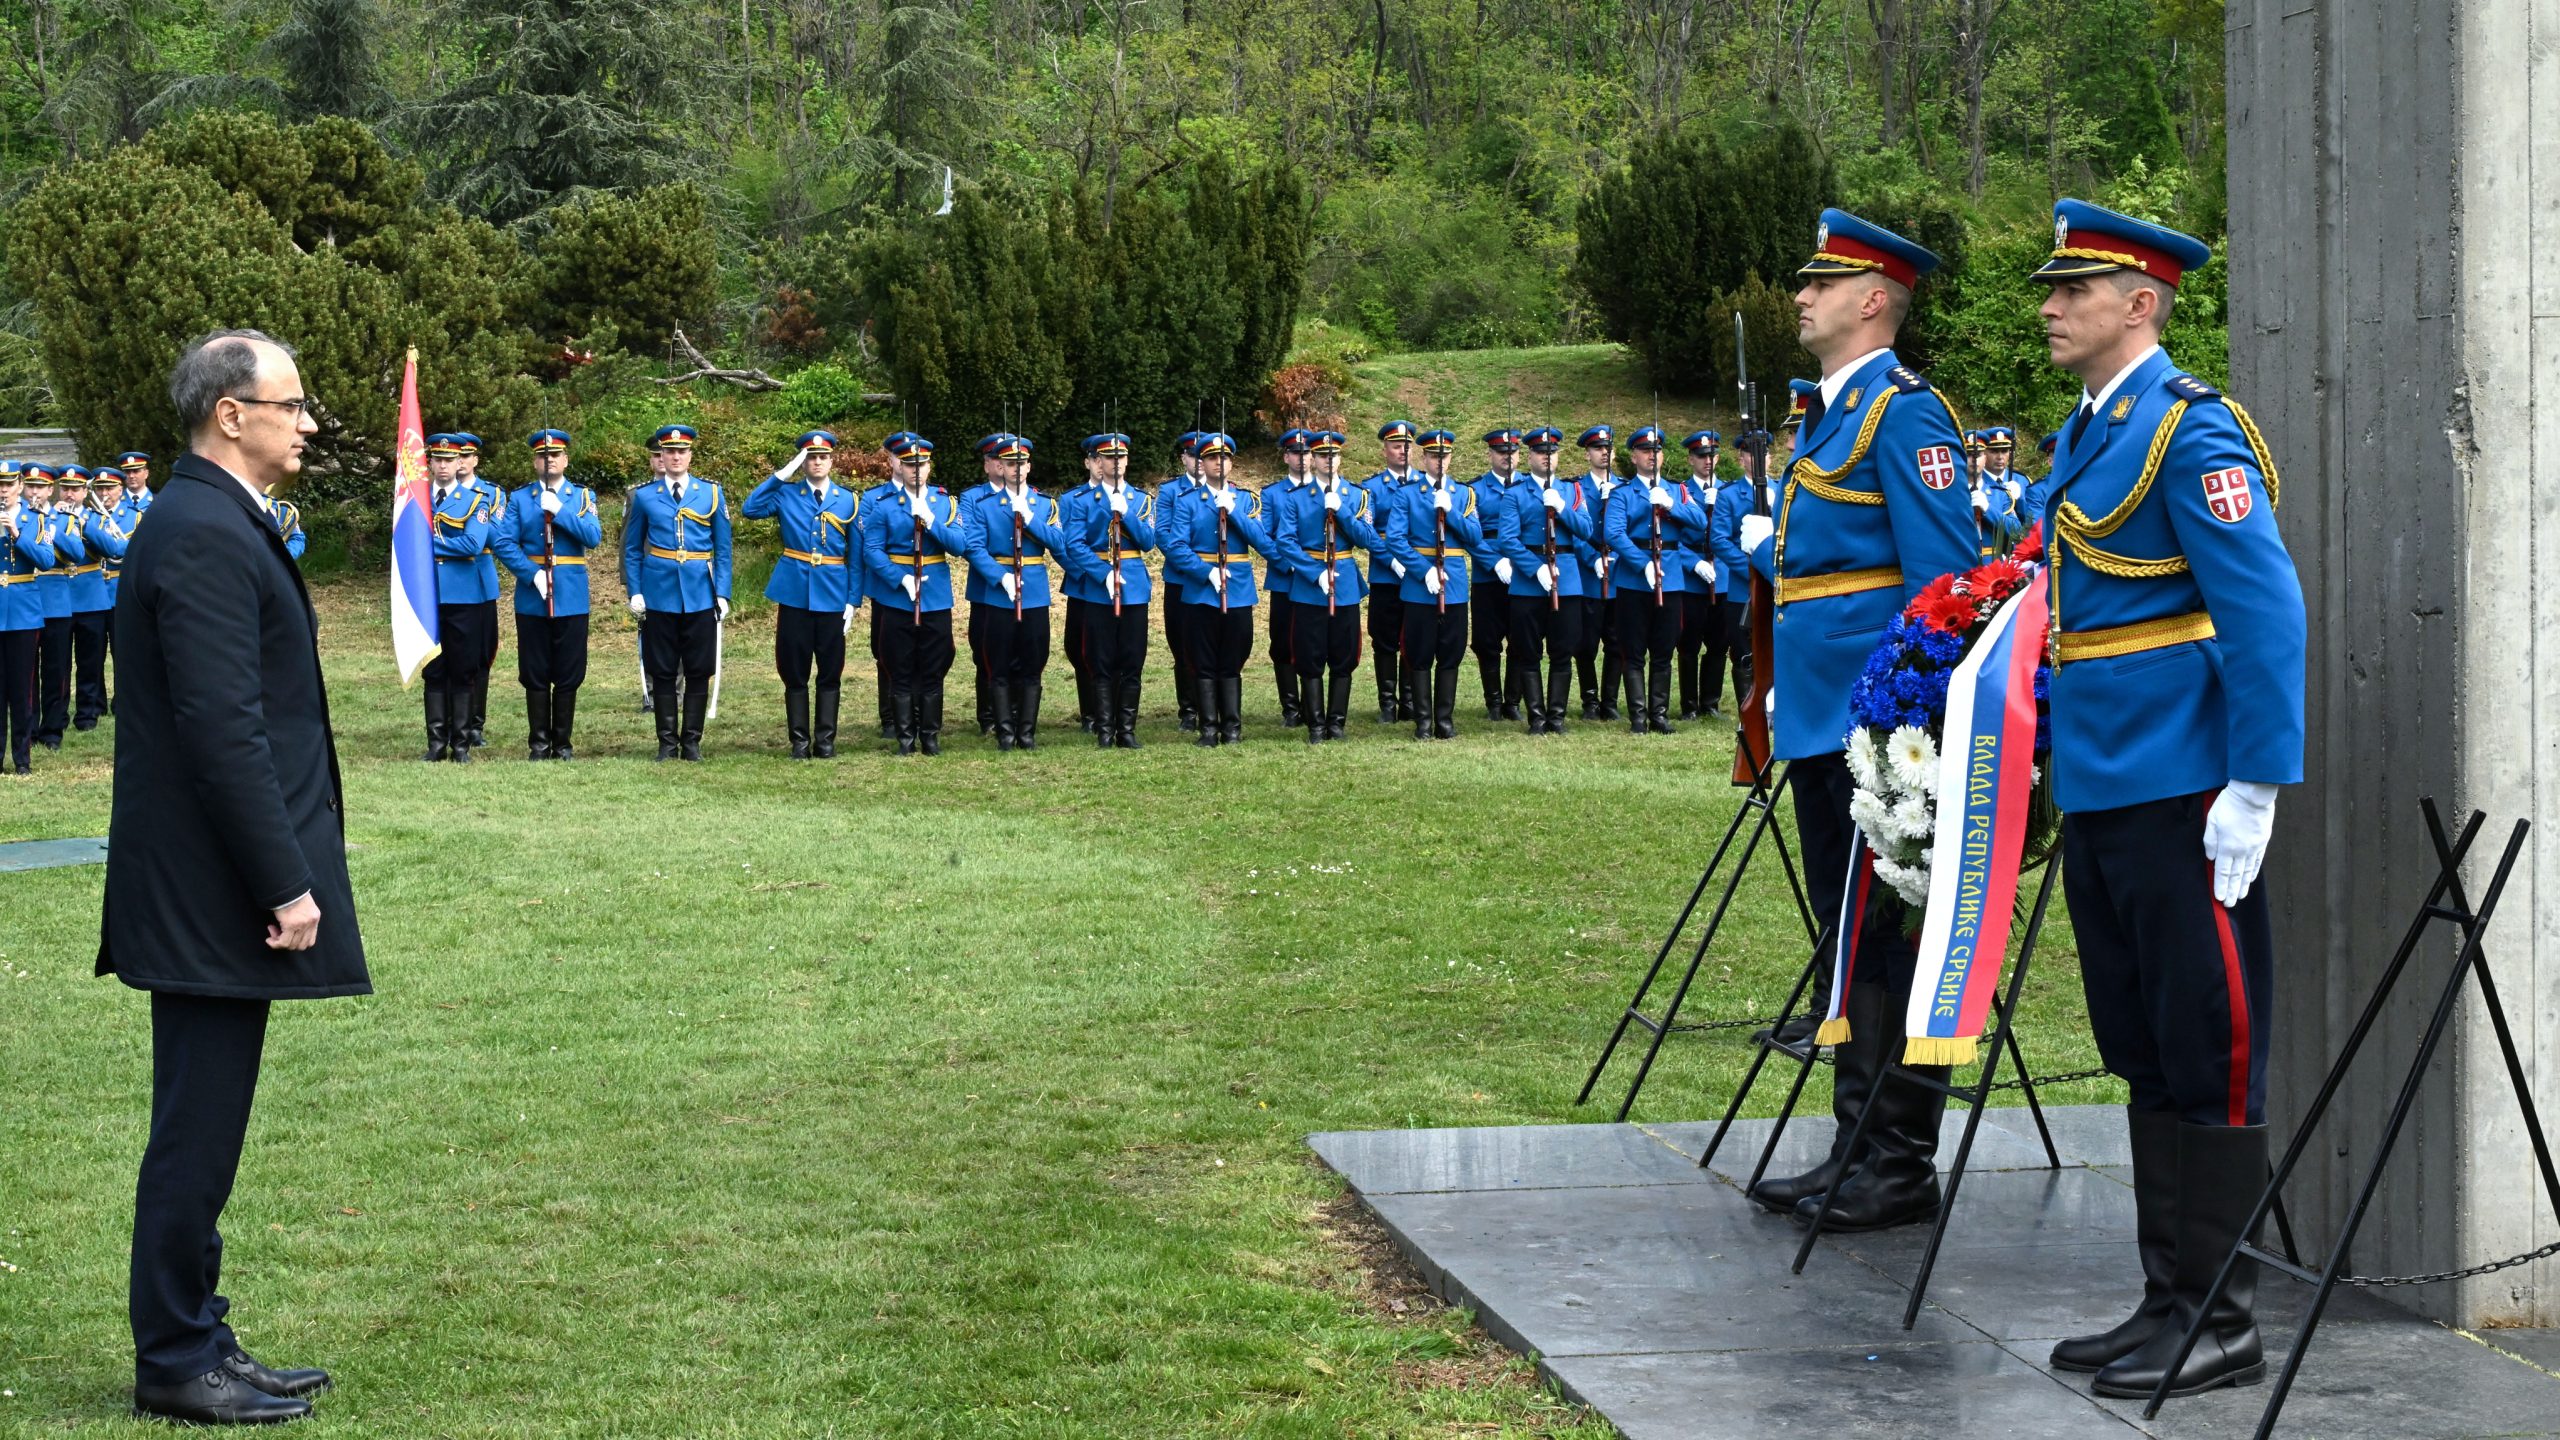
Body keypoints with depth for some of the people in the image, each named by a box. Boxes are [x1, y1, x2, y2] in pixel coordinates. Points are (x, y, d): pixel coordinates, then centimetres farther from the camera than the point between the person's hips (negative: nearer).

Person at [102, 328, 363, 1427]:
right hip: (209, 890, -10)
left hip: (211, 894, 10)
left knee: (201, 1130, 15)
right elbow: (223, 730, -23)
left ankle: (198, 1343, 23)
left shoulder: (214, 523, 15)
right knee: (196, 1133, -1)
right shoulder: (205, 537, -18)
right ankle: (175, 1366, 7)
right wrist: (286, 886, -21)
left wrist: (287, 873, 18)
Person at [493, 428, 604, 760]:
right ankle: (539, 743, 10)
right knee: (535, 675, 3)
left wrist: (559, 510, -15)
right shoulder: (519, 499, 6)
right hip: (531, 599, 0)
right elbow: (503, 542, -3)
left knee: (568, 675, 3)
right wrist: (532, 574, -14)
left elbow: (593, 537, -8)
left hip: (571, 598, 0)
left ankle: (563, 744, 11)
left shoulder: (583, 497, 7)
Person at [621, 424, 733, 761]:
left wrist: (722, 593, -2)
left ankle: (692, 742, 11)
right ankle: (667, 742, 11)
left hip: (700, 594, 0)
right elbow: (632, 549, 9)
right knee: (662, 672, 4)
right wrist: (634, 592, -1)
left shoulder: (711, 493, 5)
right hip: (659, 593, 0)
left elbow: (722, 549, 6)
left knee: (698, 671, 3)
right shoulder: (644, 496, 5)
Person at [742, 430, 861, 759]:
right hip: (794, 594, -1)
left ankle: (825, 740, 12)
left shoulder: (848, 501, 6)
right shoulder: (786, 494, 4)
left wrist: (853, 601, 0)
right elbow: (749, 509, -10)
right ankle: (799, 740, 9)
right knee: (795, 672, 3)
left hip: (832, 597, 1)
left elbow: (856, 556, 6)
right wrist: (779, 476, -10)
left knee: (830, 672, 4)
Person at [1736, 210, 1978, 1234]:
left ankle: (1903, 1166, 2)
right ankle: (1856, 1150, 21)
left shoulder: (1904, 412, -12)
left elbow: (1943, 574, -18)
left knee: (1889, 936, -4)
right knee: (1845, 937, 13)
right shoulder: (1826, 413, 18)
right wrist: (1766, 545, 14)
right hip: (1821, 723, 10)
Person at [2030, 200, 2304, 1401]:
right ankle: (2167, 1301, 21)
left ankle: (2220, 1322, 5)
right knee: (2143, 1061, 13)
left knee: (2207, 1060, -2)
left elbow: (2266, 615, -17)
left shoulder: (2193, 433, -12)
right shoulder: (2083, 437, 16)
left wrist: (2254, 789, -21)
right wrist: (2036, 743, 19)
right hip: (2098, 796, 9)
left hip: (2181, 799, -9)